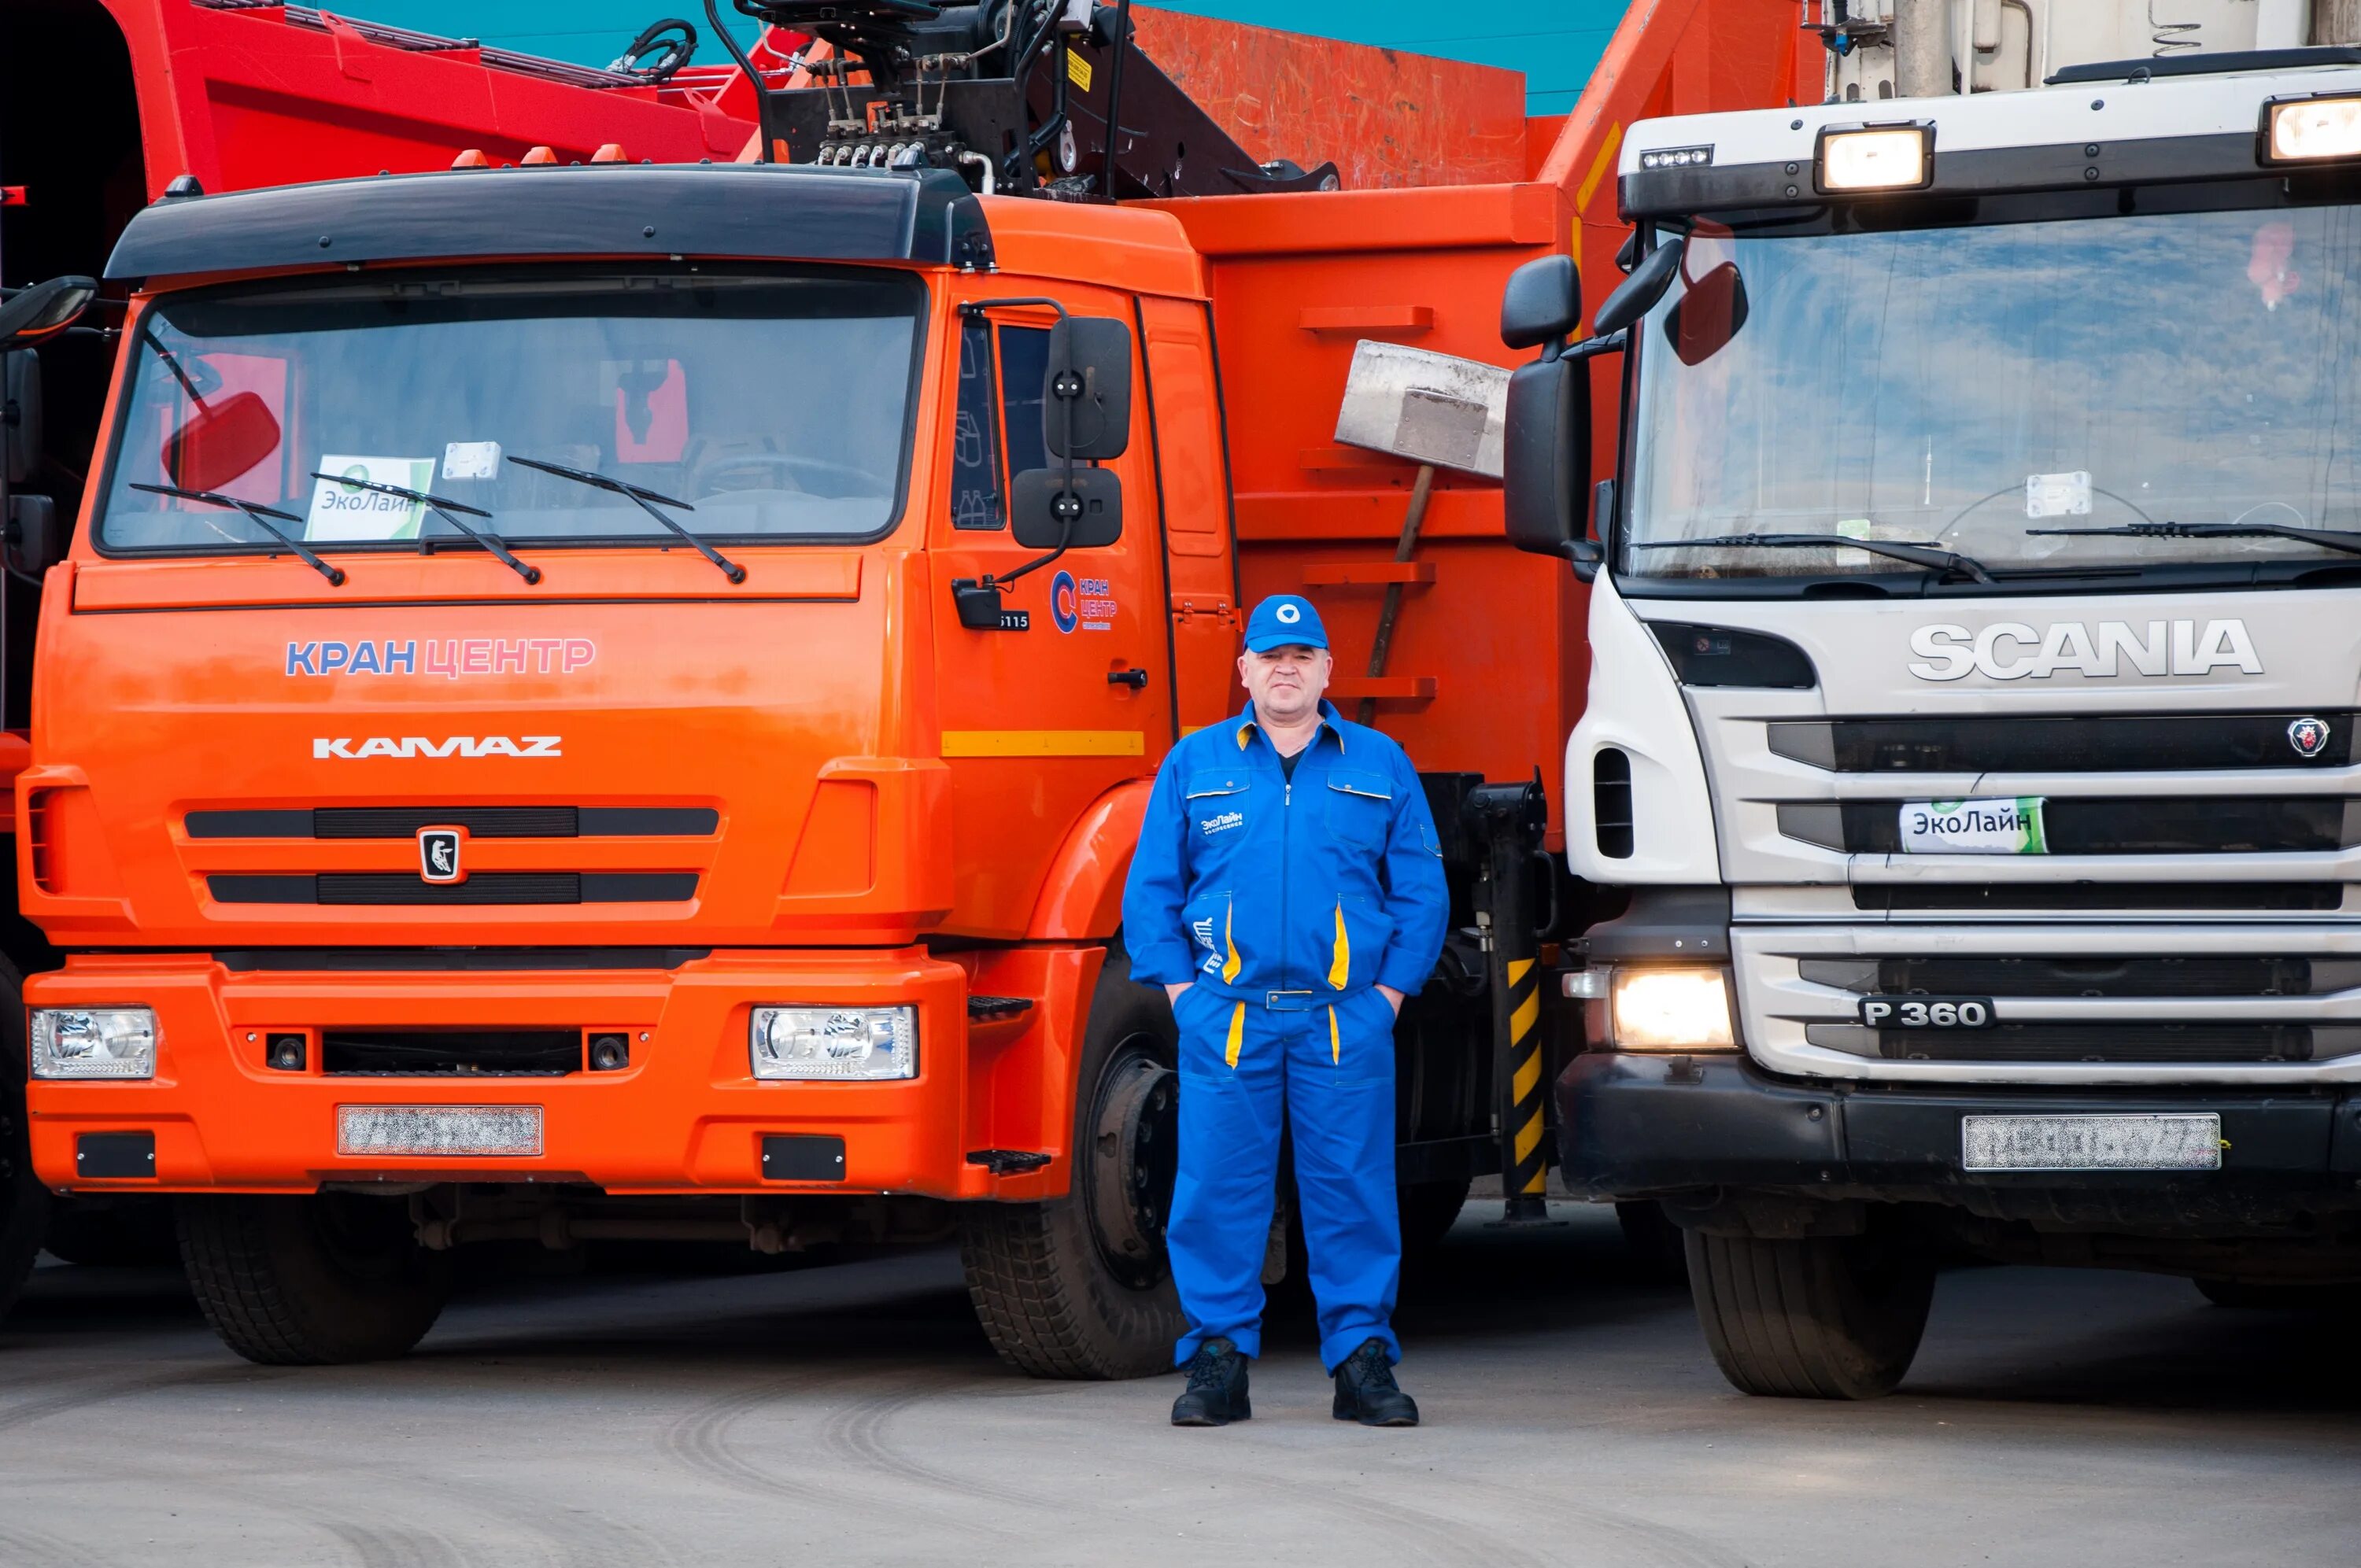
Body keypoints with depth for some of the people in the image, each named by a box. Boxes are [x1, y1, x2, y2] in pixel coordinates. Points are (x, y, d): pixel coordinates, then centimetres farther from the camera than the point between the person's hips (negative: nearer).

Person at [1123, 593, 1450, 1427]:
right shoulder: (1195, 765, 11)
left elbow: (1422, 890, 11)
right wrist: (1181, 988, 1)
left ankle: (1361, 1361, 5)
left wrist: (1390, 990, 2)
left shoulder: (1379, 765, 11)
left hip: (1347, 1018, 0)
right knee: (1218, 1188, -3)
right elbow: (1150, 889, 11)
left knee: (1352, 1188, -1)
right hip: (1226, 1014, 0)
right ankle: (1218, 1360, 5)